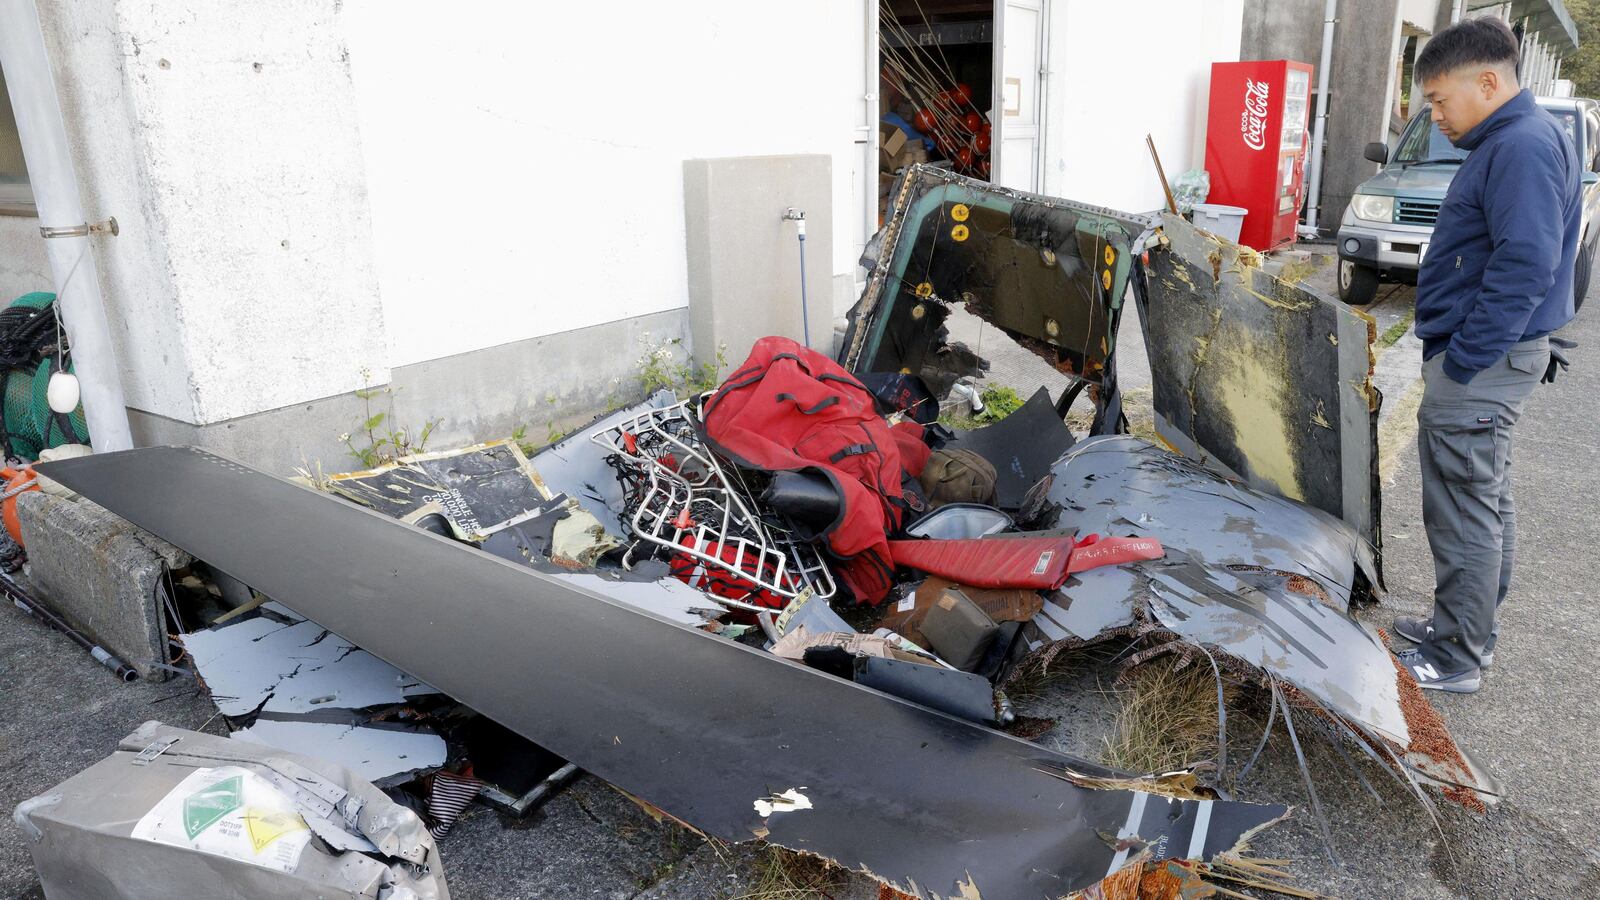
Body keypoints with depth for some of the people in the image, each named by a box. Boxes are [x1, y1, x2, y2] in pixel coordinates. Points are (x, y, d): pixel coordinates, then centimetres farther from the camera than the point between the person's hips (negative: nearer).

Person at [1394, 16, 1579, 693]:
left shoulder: (1525, 146, -18)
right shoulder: (1508, 142, 15)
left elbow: (1526, 265, -25)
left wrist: (1461, 362, -21)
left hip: (1480, 366, -11)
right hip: (1484, 358, 11)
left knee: (1465, 514, -2)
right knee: (1486, 503, 18)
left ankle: (1457, 659, 9)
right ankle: (1468, 628, 32)